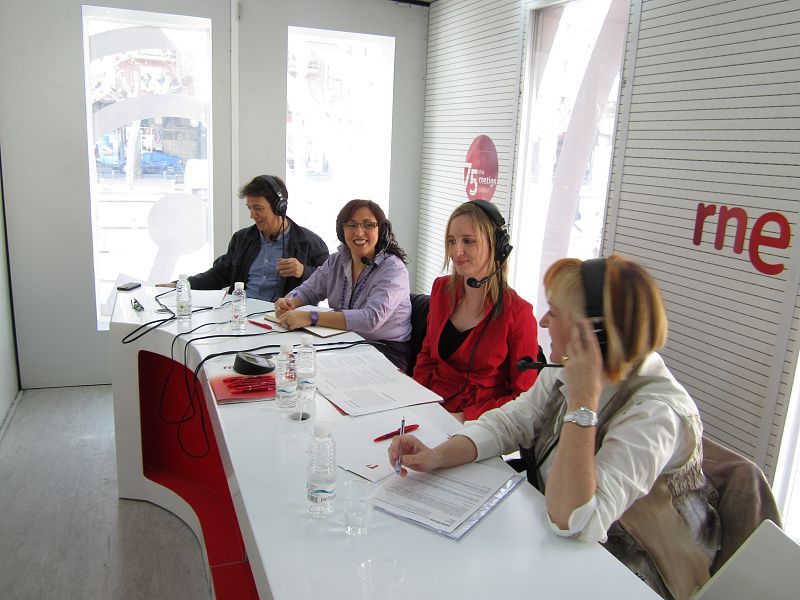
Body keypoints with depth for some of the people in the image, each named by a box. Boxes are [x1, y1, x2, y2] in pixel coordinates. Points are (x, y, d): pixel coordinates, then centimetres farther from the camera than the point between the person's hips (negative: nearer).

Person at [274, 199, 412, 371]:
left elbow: (371, 319, -28)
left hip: (387, 351, -5)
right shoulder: (336, 262, 7)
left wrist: (310, 317, -33)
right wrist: (288, 302, -13)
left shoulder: (393, 269, -15)